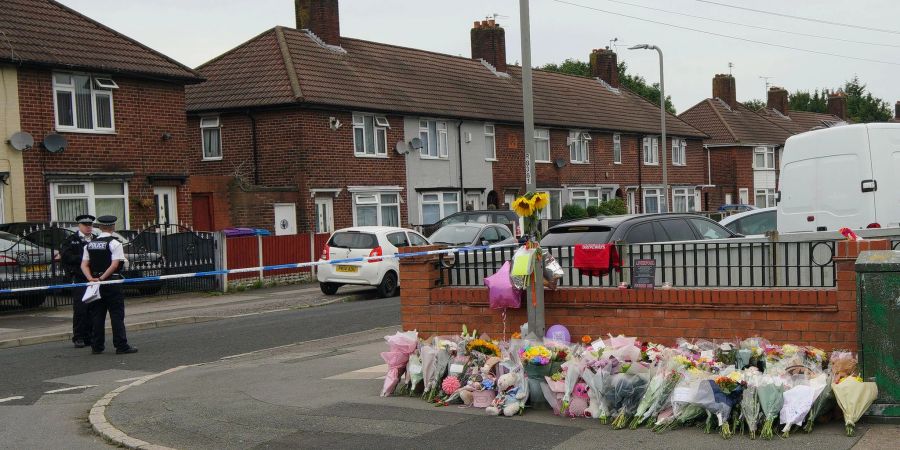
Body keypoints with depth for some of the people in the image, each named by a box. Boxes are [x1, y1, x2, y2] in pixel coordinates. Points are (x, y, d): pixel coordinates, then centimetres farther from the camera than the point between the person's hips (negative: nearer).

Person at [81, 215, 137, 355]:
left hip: (95, 283, 6)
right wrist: (102, 278, -13)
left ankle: (96, 346, 13)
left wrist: (91, 279, -7)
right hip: (112, 283, -6)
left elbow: (84, 265, 4)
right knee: (117, 315, -2)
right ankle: (121, 346, -3)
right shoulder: (114, 243, -8)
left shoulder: (90, 244, 10)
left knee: (97, 315, 10)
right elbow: (115, 264, -17)